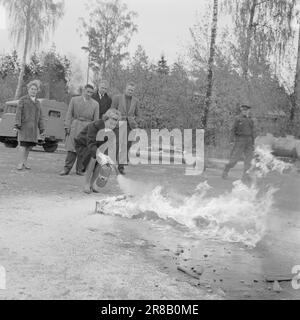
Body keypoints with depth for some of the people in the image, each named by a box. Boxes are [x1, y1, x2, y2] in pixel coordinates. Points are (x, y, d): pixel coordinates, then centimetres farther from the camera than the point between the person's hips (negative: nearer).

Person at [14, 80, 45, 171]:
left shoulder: (37, 103, 17)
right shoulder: (23, 99, 3)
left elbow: (40, 117, 14)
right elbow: (18, 113, -5)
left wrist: (42, 129, 7)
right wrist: (17, 125, -15)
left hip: (33, 127, 5)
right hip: (24, 125, -5)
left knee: (30, 145, 3)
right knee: (23, 143, -11)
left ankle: (25, 162, 15)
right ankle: (21, 163, -9)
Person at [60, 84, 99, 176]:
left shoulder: (95, 104, 9)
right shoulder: (74, 100, 9)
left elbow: (96, 119, 7)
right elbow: (69, 114, 6)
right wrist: (67, 126, -3)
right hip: (75, 126, 0)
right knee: (72, 149, -4)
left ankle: (79, 169, 11)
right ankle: (67, 169, 2)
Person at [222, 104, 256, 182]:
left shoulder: (250, 120, 12)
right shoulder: (238, 118, -3)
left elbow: (252, 132, 17)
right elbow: (233, 130, -4)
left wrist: (253, 143, 15)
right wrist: (232, 140, -13)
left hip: (248, 140, 5)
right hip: (240, 140, -5)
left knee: (249, 158, -3)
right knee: (235, 158, -4)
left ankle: (245, 176, 2)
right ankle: (226, 171, 15)